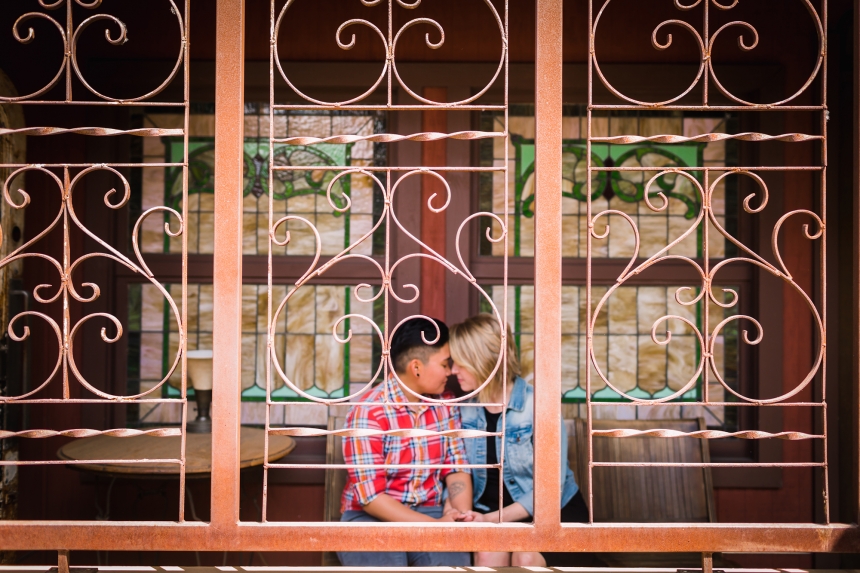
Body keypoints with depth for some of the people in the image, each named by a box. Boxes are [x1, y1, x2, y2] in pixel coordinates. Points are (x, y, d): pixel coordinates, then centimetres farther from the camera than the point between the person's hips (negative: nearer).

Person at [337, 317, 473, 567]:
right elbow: (370, 497, -17)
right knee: (384, 562, -33)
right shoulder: (368, 413, -15)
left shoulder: (445, 404, 5)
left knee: (454, 561, -27)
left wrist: (462, 515, -17)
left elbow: (457, 467, 4)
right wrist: (434, 525, -24)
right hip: (371, 517, -4)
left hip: (429, 512, 4)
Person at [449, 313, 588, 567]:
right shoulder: (466, 410, -2)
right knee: (488, 556, -26)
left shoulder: (536, 406, -17)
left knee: (526, 557, -30)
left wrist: (493, 519, -29)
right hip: (490, 512, 3)